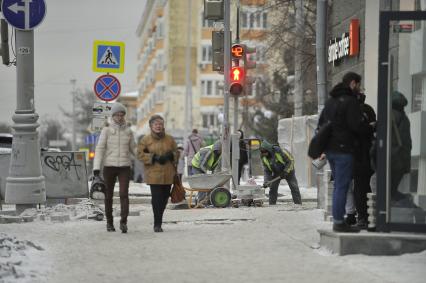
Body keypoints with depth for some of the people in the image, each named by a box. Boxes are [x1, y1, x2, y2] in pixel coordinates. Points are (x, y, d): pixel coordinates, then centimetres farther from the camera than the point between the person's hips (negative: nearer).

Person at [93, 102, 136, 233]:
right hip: (109, 166, -1)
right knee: (109, 195, 7)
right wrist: (96, 167, -15)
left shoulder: (128, 130, 7)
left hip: (124, 167, 1)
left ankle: (123, 222, -16)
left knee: (124, 194, -14)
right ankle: (109, 222, 19)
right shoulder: (106, 130, -2)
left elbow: (132, 148, 17)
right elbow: (100, 148, -6)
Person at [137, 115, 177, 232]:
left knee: (164, 197, 6)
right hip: (153, 173, -3)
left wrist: (170, 155, -9)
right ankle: (157, 224, -9)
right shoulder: (145, 140, 4)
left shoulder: (169, 139, 10)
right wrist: (154, 157, -14)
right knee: (156, 197, -13)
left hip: (168, 174, 3)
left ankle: (158, 222, 24)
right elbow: (140, 154, -1)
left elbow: (176, 152, 15)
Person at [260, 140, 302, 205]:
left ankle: (299, 204, -7)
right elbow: (267, 170, -9)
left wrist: (285, 172, -29)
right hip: (276, 173, 4)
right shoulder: (264, 158, -16)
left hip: (288, 171, -4)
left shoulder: (279, 151, -32)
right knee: (272, 188, -4)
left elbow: (291, 161, -23)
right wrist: (266, 181, -23)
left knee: (294, 188, -9)